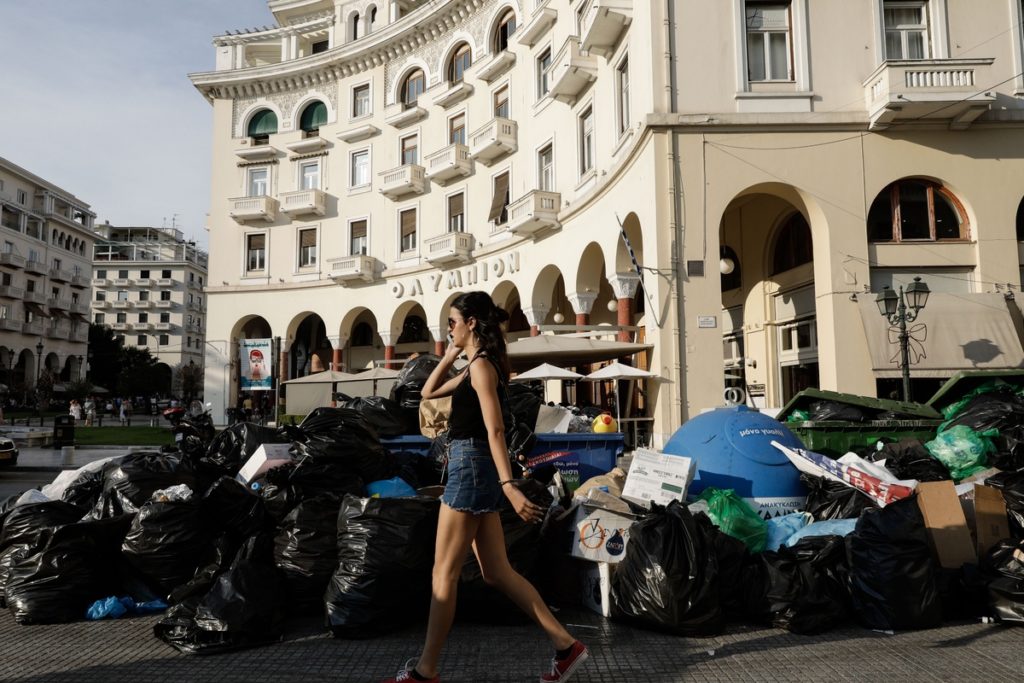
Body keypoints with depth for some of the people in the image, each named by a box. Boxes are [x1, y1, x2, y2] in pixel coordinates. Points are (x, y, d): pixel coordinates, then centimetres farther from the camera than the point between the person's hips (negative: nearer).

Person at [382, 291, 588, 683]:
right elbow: (428, 392, 27)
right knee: (498, 572, 10)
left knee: (444, 573, -1)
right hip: (476, 470, 10)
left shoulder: (481, 365, -12)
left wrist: (509, 486, -28)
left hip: (470, 467, -10)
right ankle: (566, 646, 13)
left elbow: (495, 430, -22)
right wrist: (450, 356, 17)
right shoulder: (476, 366, 18)